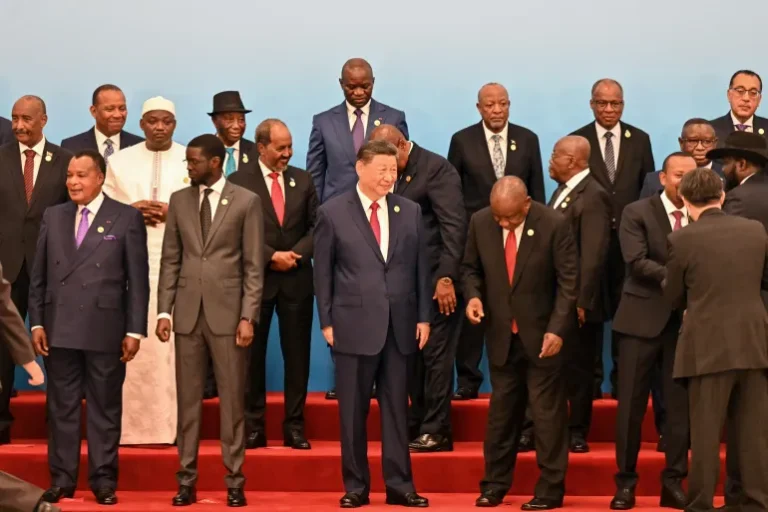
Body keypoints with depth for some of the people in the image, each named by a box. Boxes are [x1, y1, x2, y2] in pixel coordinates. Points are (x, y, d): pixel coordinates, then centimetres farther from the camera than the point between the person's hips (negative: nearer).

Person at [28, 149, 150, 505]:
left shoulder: (127, 218, 0)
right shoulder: (53, 216, 11)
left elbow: (138, 279, -2)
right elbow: (38, 275, 11)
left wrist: (135, 330, -6)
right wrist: (36, 322, 3)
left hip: (105, 329, -3)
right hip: (60, 329, 3)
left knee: (105, 409, 4)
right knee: (61, 407, 7)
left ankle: (104, 481, 12)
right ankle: (62, 479, 14)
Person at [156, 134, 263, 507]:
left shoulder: (246, 202, 0)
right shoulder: (179, 200, 9)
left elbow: (254, 266, -3)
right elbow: (170, 260, 9)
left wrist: (248, 316, -9)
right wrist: (164, 310, 2)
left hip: (228, 313, -3)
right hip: (187, 313, 3)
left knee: (232, 400, 2)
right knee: (188, 400, 6)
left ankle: (234, 481, 9)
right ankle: (186, 480, 12)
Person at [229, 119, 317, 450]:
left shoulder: (303, 180, 9)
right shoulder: (239, 182, -2)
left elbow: (316, 227, 7)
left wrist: (295, 254, -10)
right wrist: (271, 256, -14)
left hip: (297, 279, 3)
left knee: (297, 355, 4)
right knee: (252, 354, 3)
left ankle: (295, 426, 10)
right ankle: (253, 427, 9)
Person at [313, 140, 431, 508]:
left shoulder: (410, 211, 7)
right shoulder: (332, 213, -1)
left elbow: (420, 267, 9)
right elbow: (322, 272, 0)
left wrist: (423, 316, 5)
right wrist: (326, 322, -4)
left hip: (399, 325, 2)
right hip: (354, 325, -2)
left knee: (396, 408, 8)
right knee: (353, 410, 5)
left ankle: (399, 485, 15)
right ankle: (356, 486, 15)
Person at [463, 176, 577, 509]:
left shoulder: (555, 225, -14)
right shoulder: (480, 222, -4)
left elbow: (569, 281, -10)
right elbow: (471, 268, 10)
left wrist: (557, 329, -17)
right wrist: (473, 295, -11)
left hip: (542, 335, -3)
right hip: (501, 334, 3)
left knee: (548, 412, 1)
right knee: (501, 410, 12)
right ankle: (494, 485, 22)